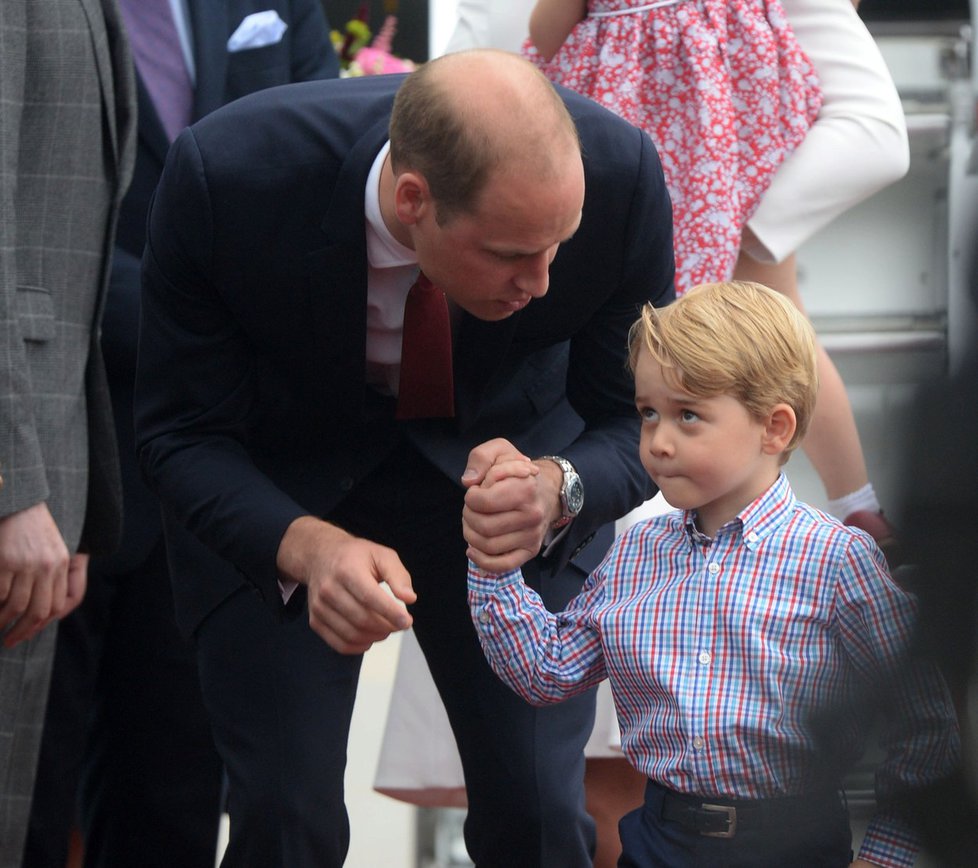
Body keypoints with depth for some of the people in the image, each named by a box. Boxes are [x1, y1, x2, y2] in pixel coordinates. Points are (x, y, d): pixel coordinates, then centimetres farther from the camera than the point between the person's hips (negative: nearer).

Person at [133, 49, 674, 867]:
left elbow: (636, 424, -15)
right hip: (272, 490, -1)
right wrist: (307, 547, -41)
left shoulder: (621, 176, -30)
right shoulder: (223, 176, -34)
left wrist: (557, 491, -39)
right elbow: (183, 432, -21)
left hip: (504, 445, 1)